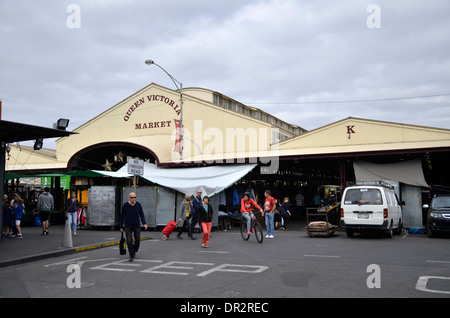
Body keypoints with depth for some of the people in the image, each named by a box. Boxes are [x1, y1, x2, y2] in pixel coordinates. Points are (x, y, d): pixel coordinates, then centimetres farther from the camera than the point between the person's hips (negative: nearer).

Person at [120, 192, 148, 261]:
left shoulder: (138, 205, -6)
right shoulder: (125, 205, -11)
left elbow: (141, 215, -2)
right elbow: (122, 216, -2)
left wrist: (144, 223, -17)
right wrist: (121, 227, -1)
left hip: (137, 226, 2)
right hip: (128, 226, -2)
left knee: (137, 241, 4)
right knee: (129, 241, -9)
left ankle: (134, 251, 33)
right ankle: (131, 256, 2)